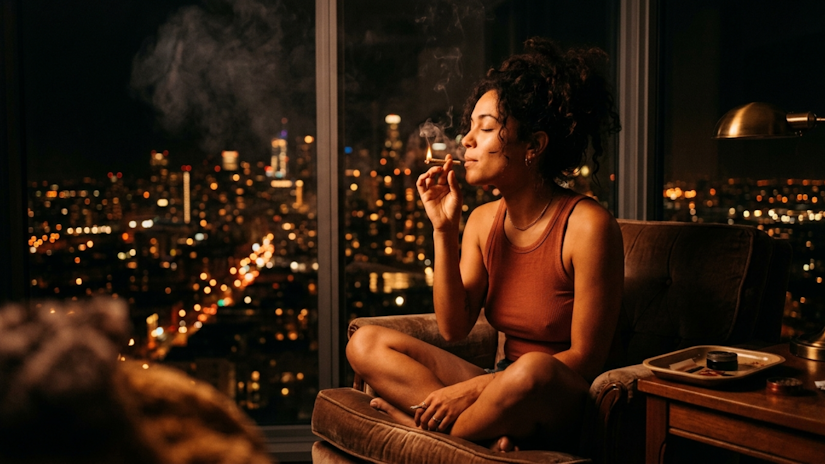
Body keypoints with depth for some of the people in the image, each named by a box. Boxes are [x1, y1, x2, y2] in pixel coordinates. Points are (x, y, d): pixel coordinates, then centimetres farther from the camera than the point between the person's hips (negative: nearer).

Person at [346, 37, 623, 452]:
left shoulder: (587, 226, -15)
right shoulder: (483, 220, 3)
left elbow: (585, 358, -14)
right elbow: (453, 328, -1)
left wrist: (477, 387, -18)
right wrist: (443, 230, -9)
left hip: (563, 403, -6)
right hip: (502, 384, 6)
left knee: (533, 371, -40)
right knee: (365, 343, -5)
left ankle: (416, 422, -13)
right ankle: (492, 429, -20)